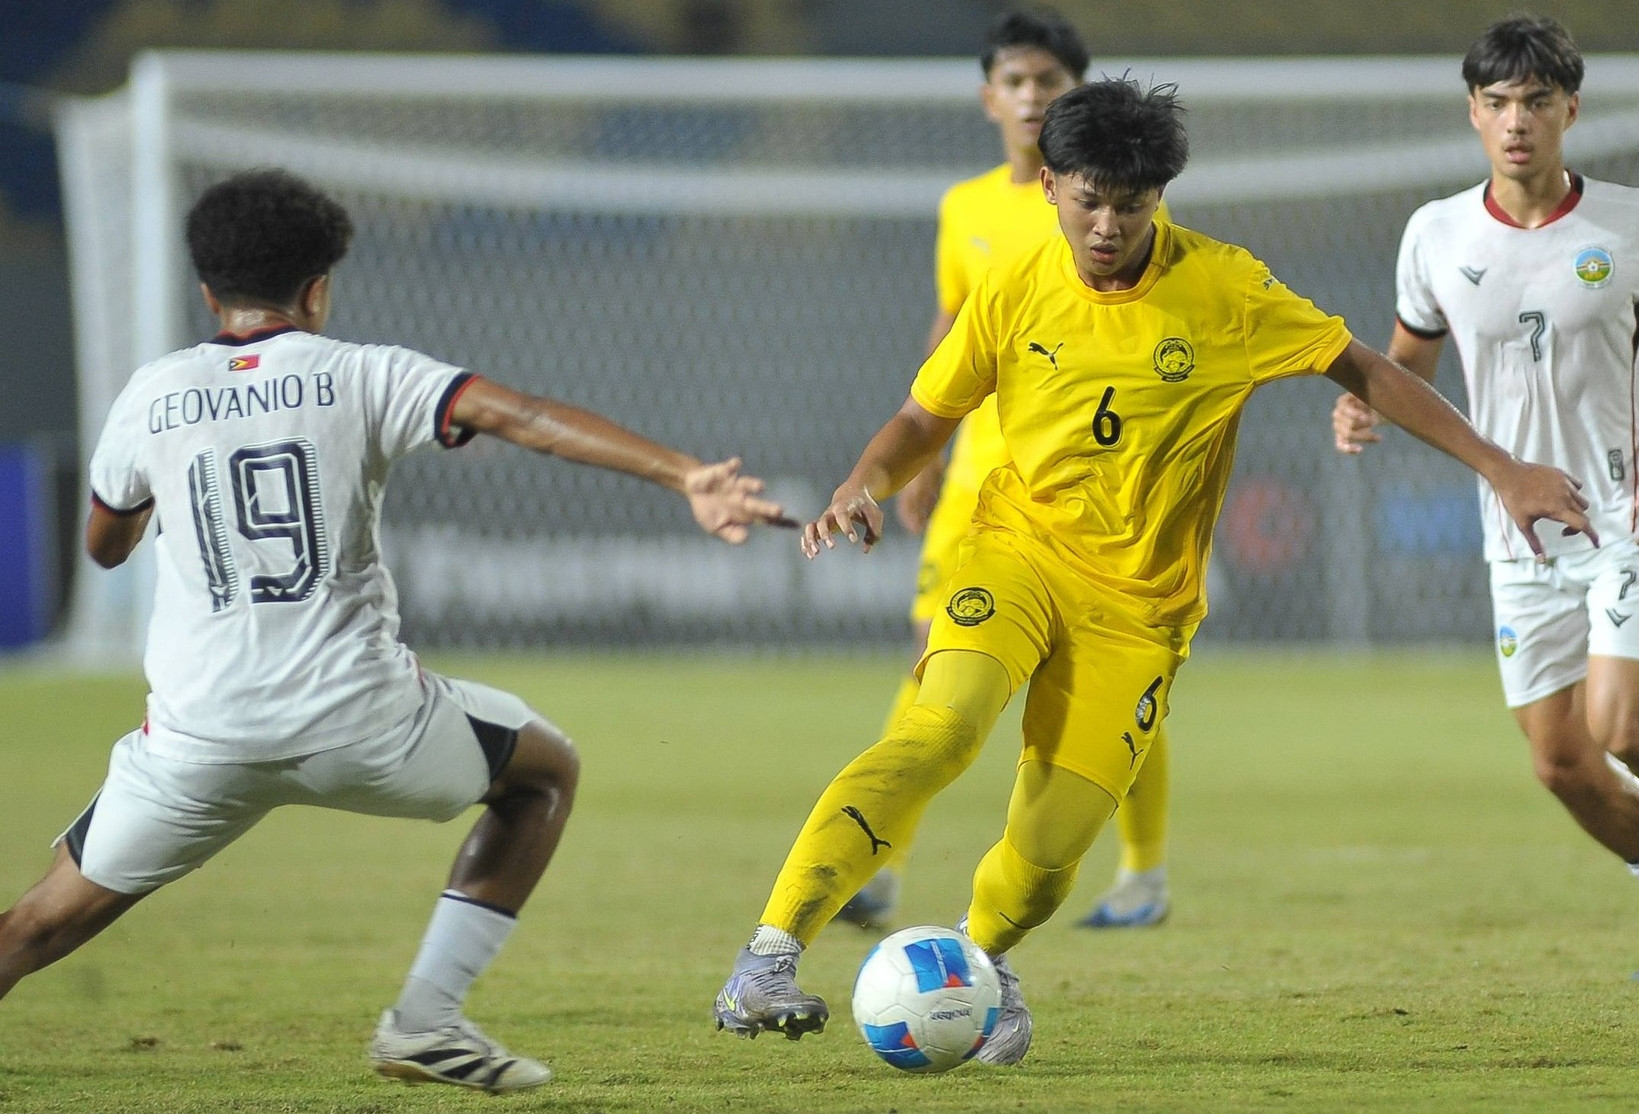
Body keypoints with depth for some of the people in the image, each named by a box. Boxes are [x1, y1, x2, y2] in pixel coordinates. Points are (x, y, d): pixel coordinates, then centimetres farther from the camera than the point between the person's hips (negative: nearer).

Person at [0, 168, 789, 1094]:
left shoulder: (151, 397, 9)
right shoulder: (362, 375, 2)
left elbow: (104, 546, 24)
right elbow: (525, 417, -11)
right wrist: (687, 476, -18)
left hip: (199, 738, 2)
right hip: (359, 722, -2)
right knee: (548, 769, 23)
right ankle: (427, 1019, 14)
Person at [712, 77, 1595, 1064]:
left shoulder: (1223, 289, -7)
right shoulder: (1014, 295, -3)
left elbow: (1366, 371, 0)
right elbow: (925, 420, 8)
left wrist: (1502, 469, -2)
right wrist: (862, 490, -14)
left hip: (1141, 603, 0)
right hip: (1020, 551, 0)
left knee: (1048, 853, -6)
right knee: (939, 730, -29)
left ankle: (979, 954, 32)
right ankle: (770, 957, -32)